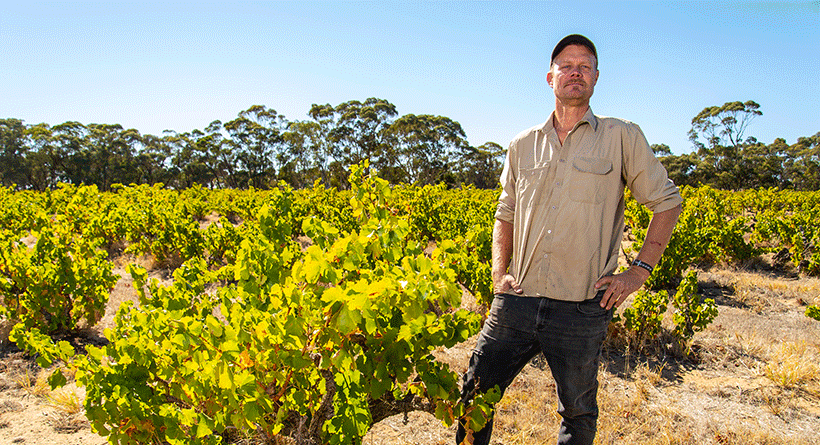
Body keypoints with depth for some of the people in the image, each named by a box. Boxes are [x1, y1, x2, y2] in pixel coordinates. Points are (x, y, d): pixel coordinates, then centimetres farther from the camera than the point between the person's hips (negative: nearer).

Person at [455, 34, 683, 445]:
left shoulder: (623, 137, 2)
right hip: (516, 301, 3)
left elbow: (667, 202, 8)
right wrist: (499, 272, 5)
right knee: (474, 395, 7)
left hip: (581, 311, -2)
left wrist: (639, 271, 0)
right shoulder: (522, 145, 10)